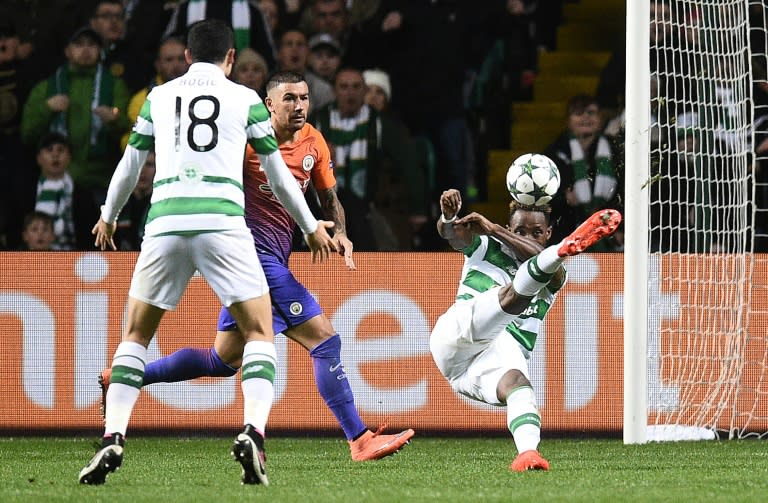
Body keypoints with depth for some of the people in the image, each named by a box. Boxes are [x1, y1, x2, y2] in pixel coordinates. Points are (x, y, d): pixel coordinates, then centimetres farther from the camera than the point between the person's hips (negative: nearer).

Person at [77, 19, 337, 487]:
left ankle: (113, 439, 0)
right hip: (223, 223, -2)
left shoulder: (159, 97, 17)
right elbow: (278, 175, 18)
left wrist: (108, 217, 42)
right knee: (260, 331, 6)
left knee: (136, 334, 15)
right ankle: (253, 434, -16)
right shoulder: (245, 98, 12)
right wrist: (311, 227, 32)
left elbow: (129, 167, 25)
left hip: (165, 223, 2)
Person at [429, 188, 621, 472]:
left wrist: (492, 229, -14)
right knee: (514, 294, -27)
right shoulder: (485, 248, 19)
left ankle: (528, 453, -55)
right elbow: (453, 234, -3)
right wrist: (448, 216, -27)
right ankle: (567, 247, -52)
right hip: (456, 337, -2)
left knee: (517, 383, -34)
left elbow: (535, 254, -4)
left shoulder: (554, 277, 20)